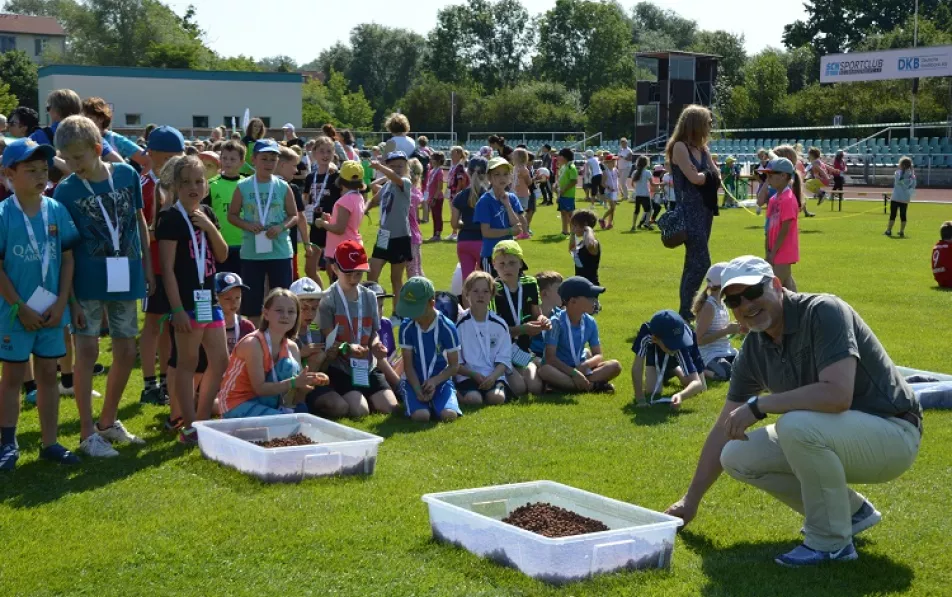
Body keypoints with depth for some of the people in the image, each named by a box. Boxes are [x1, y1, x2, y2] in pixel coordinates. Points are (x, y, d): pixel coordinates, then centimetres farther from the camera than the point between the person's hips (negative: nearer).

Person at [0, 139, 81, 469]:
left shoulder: (57, 211, -2)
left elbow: (67, 259, 2)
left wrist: (61, 303, -6)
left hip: (52, 310, 3)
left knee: (48, 373, 11)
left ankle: (49, 442, 20)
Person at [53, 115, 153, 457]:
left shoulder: (127, 175, -1)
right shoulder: (66, 191, -8)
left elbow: (140, 221, 12)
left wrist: (147, 266, 10)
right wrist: (70, 298, -10)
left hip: (125, 279, 3)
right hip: (87, 283, -3)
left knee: (126, 352, 10)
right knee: (88, 351, -1)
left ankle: (108, 421, 28)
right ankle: (87, 433, 9)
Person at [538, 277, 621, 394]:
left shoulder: (590, 322, 1)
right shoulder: (557, 322, -14)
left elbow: (598, 355, 3)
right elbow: (550, 357, -20)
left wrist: (585, 365, -20)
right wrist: (573, 373, -29)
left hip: (580, 369, 4)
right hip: (561, 370, -4)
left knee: (615, 366, -15)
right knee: (544, 371, -38)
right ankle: (593, 386, -33)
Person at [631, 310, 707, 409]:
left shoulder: (682, 346, -46)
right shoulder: (646, 332, -46)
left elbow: (698, 383, -50)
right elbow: (637, 367, -40)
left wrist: (681, 396, -70)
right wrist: (640, 399, -44)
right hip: (655, 355, 0)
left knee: (701, 389, -6)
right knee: (652, 391, -16)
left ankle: (676, 372, 26)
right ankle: (664, 376, 21)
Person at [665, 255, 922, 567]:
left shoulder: (823, 313, -21)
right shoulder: (754, 350, 1)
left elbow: (837, 395, -35)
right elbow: (724, 429, 9)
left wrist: (758, 405, -26)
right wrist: (691, 500, 13)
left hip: (893, 436, -8)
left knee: (796, 425, -33)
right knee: (737, 457, -2)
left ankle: (832, 541, -13)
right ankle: (850, 510, 12)